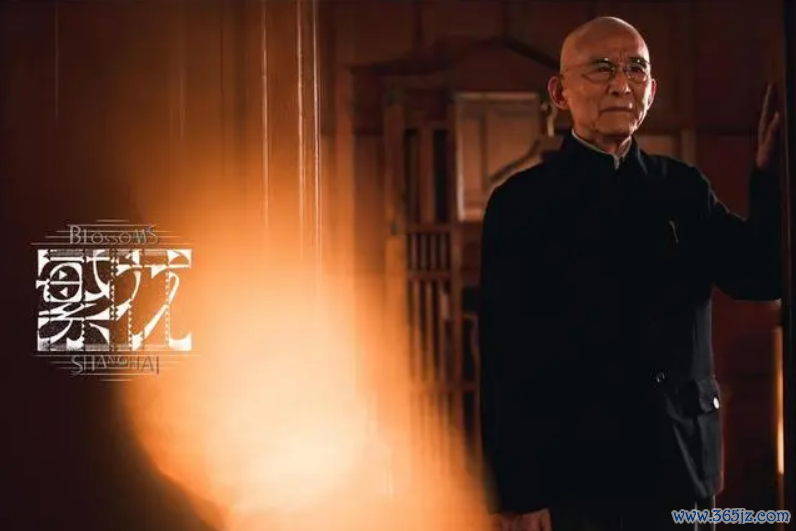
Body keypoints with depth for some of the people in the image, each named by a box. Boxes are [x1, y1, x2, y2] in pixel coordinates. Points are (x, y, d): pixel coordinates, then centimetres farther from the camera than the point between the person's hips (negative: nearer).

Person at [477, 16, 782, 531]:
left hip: (679, 471, 3)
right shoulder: (521, 203, -2)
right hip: (573, 477, -3)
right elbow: (504, 361, -5)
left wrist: (770, 177, -14)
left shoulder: (682, 189, 10)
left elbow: (762, 276, 1)